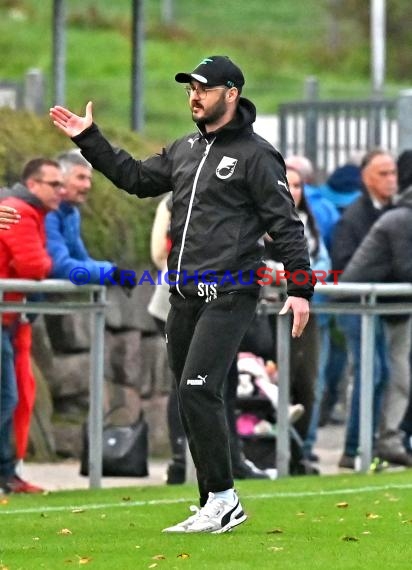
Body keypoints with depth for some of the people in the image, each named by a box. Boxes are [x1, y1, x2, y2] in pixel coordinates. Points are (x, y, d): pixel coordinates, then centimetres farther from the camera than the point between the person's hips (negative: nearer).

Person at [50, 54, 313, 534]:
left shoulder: (256, 155, -6)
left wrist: (300, 289, -14)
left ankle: (222, 498, -11)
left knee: (198, 390, -18)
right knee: (192, 402, 8)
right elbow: (136, 178, 23)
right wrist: (88, 139, 18)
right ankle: (216, 509, 15)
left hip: (228, 297, -8)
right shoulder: (184, 150, 17)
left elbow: (286, 224, -8)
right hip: (184, 296, 8)